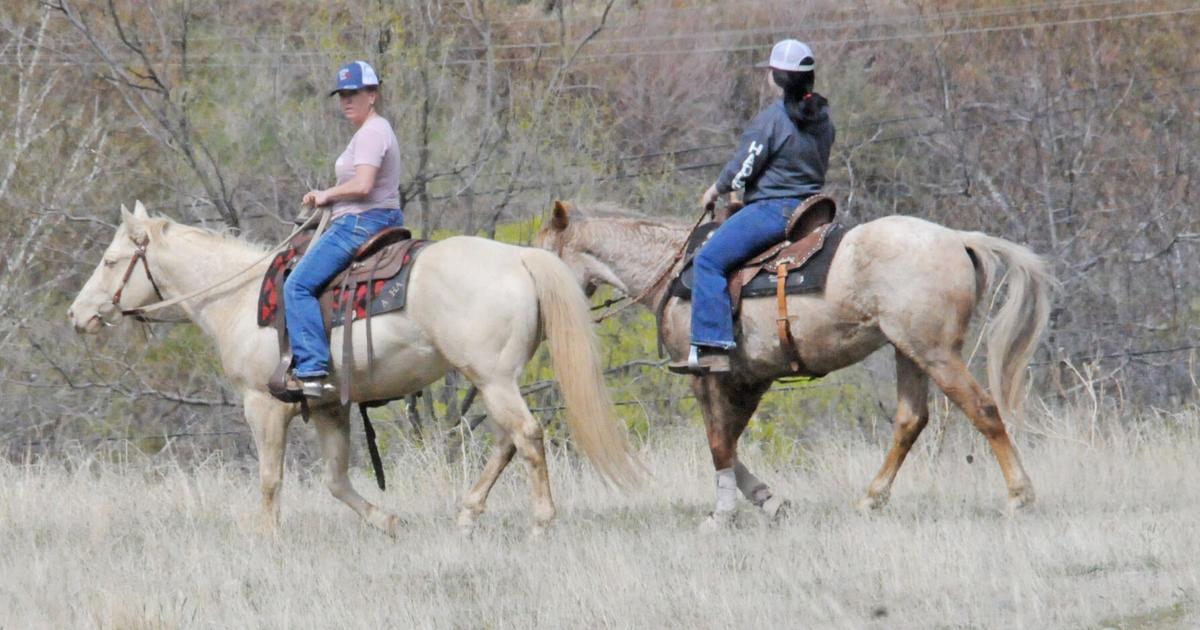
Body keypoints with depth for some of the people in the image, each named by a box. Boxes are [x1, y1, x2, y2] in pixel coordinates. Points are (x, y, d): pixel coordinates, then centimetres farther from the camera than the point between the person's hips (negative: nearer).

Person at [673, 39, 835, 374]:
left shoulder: (770, 119, -14)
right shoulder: (822, 119, 10)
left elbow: (743, 168, -11)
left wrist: (715, 191, 8)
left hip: (772, 208, -9)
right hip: (810, 206, 9)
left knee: (709, 261, -11)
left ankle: (712, 348, -23)